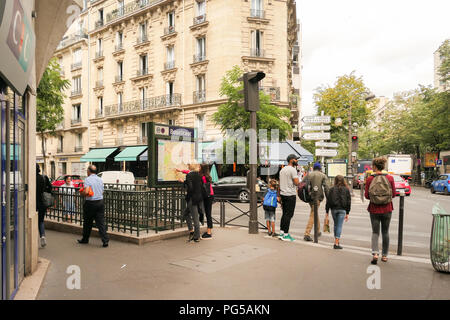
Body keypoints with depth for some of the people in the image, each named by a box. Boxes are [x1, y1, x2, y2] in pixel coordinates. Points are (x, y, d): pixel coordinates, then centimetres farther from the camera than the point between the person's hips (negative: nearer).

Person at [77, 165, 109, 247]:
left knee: (87, 222, 13)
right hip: (100, 202, 5)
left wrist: (81, 193, -2)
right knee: (101, 222, 3)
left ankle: (85, 239, 28)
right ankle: (105, 240, -5)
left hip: (90, 203, -4)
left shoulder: (87, 179, -10)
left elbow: (86, 192, -21)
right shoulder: (100, 180, 9)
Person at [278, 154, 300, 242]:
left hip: (283, 194, 9)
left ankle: (281, 233, 18)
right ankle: (285, 235, -3)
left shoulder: (282, 169, 15)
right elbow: (296, 183, -19)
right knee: (289, 214, -5)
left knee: (285, 214, 15)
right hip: (290, 195, -9)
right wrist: (297, 178, 1)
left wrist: (280, 195, 21)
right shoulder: (292, 169, -12)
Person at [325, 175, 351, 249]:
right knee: (339, 226, -1)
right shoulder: (346, 189, 3)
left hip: (334, 209, 1)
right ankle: (336, 243, -6)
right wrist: (347, 213, 11)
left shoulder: (332, 189, 1)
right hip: (342, 210, -1)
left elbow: (328, 200, 1)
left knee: (336, 225, 17)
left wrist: (327, 211, 8)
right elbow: (349, 201, 5)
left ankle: (336, 241, 25)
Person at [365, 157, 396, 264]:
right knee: (385, 232, 15)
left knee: (375, 232, 7)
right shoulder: (390, 178, -5)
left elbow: (366, 195, -7)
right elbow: (393, 194, 0)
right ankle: (384, 255, 21)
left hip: (374, 209, -1)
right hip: (387, 209, 1)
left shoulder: (370, 179, -8)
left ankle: (375, 253, -11)